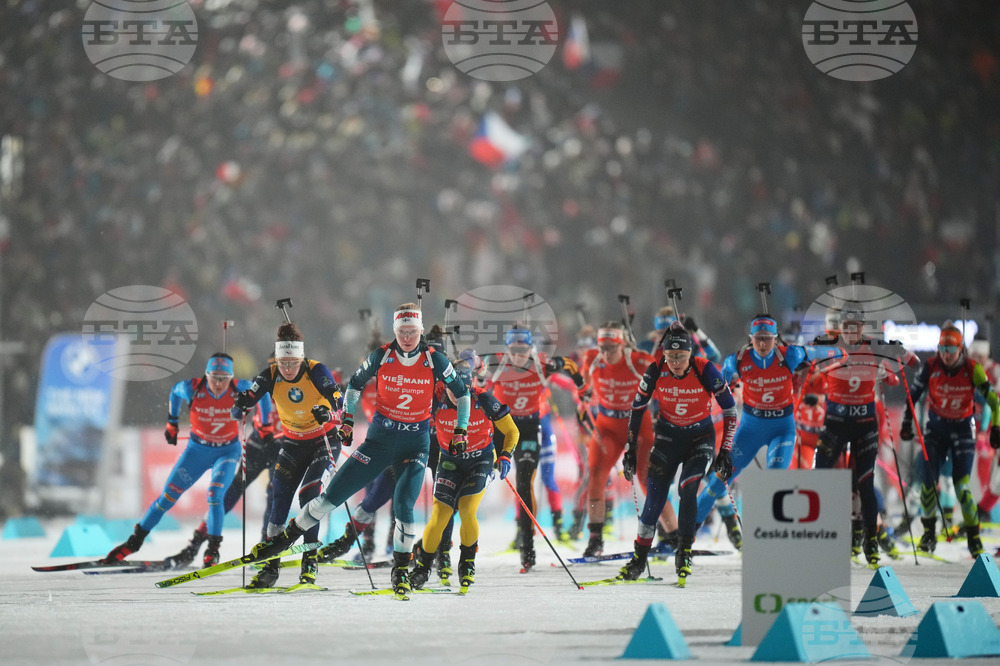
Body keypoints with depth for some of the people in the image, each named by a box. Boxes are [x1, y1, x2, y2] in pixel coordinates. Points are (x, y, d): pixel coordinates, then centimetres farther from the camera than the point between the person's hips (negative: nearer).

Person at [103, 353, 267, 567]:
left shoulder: (239, 389, -22)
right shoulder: (193, 388, -21)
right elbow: (175, 391, 3)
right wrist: (172, 423, 10)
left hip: (227, 451, -1)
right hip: (197, 449, 2)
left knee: (215, 496, -24)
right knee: (168, 495, 3)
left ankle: (213, 549, -13)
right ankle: (136, 540, 17)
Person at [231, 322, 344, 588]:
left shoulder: (316, 371, -23)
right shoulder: (270, 376, -14)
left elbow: (339, 400, -32)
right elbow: (246, 401, -16)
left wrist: (327, 413, -53)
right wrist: (241, 405, -40)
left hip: (325, 441, -3)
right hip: (293, 443, 3)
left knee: (308, 494, -18)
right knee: (280, 496, -7)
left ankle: (309, 562, -10)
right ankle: (271, 565, -2)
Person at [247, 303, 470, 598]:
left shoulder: (434, 360, -7)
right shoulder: (381, 356, -5)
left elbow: (462, 393, 6)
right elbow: (355, 384, 12)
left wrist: (460, 430, 1)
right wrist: (347, 419, 7)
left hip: (415, 444, -1)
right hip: (379, 438, 1)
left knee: (403, 505, -19)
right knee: (334, 493, -2)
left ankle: (401, 568, 0)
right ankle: (286, 537, 12)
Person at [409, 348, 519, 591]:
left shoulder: (484, 400, -23)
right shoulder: (436, 400, -21)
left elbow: (511, 432, -10)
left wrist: (505, 456, -23)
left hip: (481, 460, -1)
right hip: (450, 460, 1)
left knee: (466, 510, -20)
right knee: (440, 515, -10)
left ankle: (468, 563, 5)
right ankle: (422, 563, 15)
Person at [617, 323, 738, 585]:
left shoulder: (705, 371, -21)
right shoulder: (655, 372, -16)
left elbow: (730, 411, -12)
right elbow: (637, 408, -2)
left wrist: (725, 452, -12)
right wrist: (631, 449, -1)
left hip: (700, 437, -2)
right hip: (667, 435, 2)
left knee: (687, 489, -22)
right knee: (655, 497, -4)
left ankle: (684, 554, -8)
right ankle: (639, 558, 11)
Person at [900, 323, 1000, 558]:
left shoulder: (972, 370, -14)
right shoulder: (930, 367, -11)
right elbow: (913, 395, 3)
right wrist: (906, 422, 2)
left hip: (962, 429, -2)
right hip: (936, 428, 2)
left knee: (962, 485, -12)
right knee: (929, 482, -8)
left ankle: (974, 536, 1)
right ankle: (929, 530, 13)